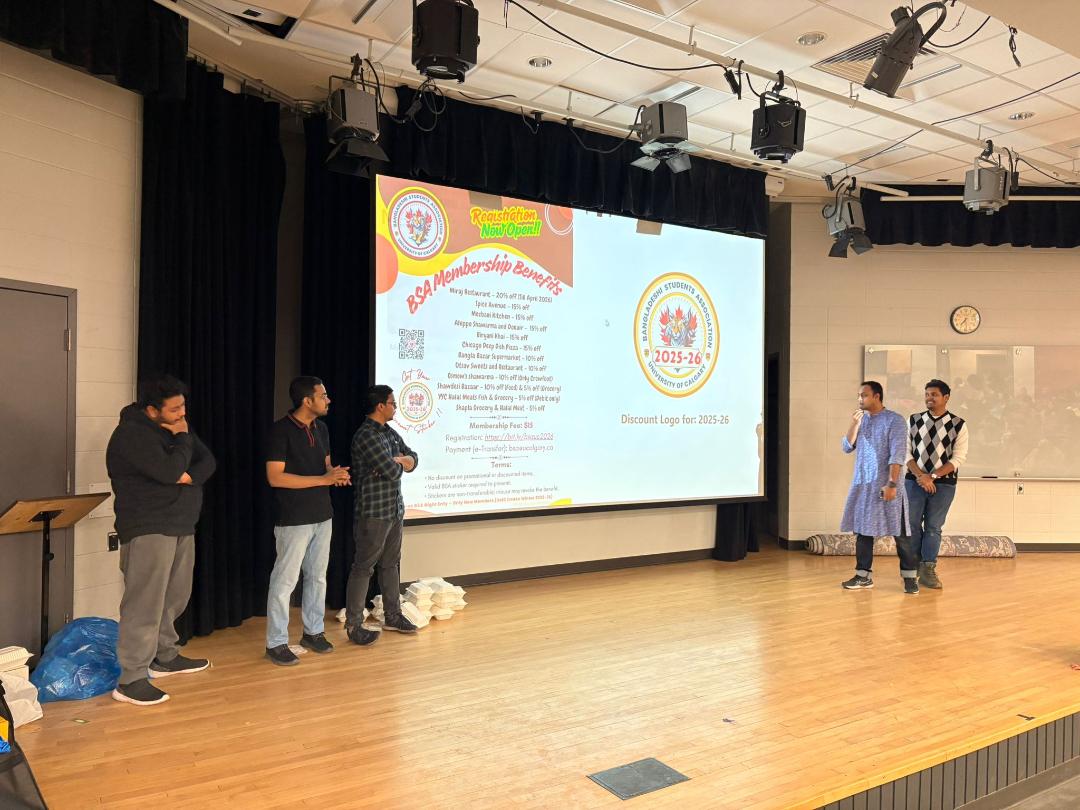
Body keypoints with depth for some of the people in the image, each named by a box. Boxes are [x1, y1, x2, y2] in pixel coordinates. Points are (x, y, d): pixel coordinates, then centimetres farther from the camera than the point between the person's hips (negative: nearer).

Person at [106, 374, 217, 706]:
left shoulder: (175, 428, 11)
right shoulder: (131, 434, -15)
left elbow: (207, 461, 7)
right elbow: (169, 471, -26)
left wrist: (190, 477, -14)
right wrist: (182, 437, -11)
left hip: (181, 526, 9)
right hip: (147, 529, -8)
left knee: (174, 597, 16)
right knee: (145, 602, -9)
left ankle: (165, 657, 31)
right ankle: (131, 680, -3)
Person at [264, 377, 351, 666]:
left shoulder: (321, 429, 8)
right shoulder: (281, 430, -14)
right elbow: (275, 477, -19)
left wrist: (337, 475, -7)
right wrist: (324, 479, -22)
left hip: (323, 515, 7)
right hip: (294, 519, -7)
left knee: (318, 577, 14)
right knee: (285, 580, 0)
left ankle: (313, 632, 28)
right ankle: (276, 643, 11)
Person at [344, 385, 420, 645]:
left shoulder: (390, 433, 11)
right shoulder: (366, 435, -18)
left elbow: (413, 458, 11)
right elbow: (392, 471, -23)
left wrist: (400, 460, -11)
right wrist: (400, 463, 0)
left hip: (395, 509, 9)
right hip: (373, 512, -9)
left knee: (391, 564, 17)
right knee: (363, 567, -1)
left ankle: (392, 616, 28)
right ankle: (353, 625, 8)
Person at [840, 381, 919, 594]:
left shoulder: (895, 420, -8)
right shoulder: (861, 419, 12)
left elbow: (897, 455, -14)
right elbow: (847, 448, 7)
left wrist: (892, 483, -21)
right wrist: (854, 424, -5)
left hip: (885, 485, -6)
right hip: (861, 485, 6)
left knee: (900, 533, 0)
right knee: (862, 531, 8)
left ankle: (910, 577, 10)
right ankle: (863, 576, 15)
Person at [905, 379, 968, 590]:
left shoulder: (959, 425, -1)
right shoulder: (913, 420, 4)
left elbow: (958, 458, -5)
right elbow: (906, 452, 1)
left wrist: (932, 476, -14)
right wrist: (921, 476, -12)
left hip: (944, 484, -1)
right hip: (914, 481, 1)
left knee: (934, 527, 6)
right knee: (912, 525, 6)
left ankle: (928, 570, 15)